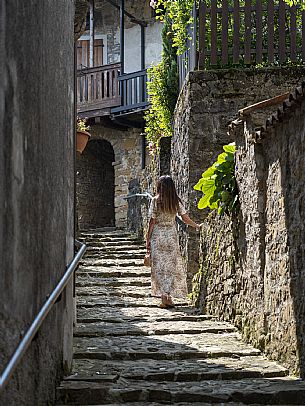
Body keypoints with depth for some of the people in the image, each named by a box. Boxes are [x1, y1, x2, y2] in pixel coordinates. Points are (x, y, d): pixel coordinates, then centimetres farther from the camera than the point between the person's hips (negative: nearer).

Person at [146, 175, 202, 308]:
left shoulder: (155, 200, -7)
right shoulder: (176, 201, 0)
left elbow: (152, 221, -7)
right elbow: (185, 218, 3)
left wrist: (148, 240, -1)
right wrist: (197, 226, 20)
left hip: (157, 235, -2)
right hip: (172, 234, 2)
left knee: (160, 267, 3)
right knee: (171, 266, 8)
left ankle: (163, 297, -3)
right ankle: (169, 297, 4)